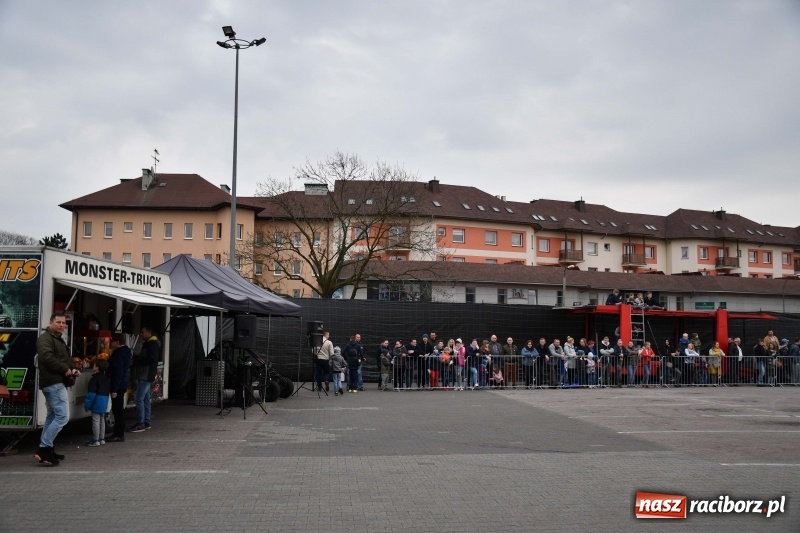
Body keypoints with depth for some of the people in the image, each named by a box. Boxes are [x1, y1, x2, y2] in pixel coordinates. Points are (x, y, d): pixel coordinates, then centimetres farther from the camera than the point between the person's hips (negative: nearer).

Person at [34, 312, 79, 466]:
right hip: (53, 383, -11)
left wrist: (72, 370, 8)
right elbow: (47, 357, -27)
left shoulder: (58, 339, 22)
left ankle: (46, 450, 21)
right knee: (63, 416, -15)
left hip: (56, 383, 11)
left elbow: (63, 360, 29)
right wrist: (65, 369, -20)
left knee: (53, 416, 15)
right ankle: (44, 449, -14)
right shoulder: (45, 338, -10)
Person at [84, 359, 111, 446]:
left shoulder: (94, 379, -15)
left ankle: (95, 440, -1)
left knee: (96, 421, -3)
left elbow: (91, 394, -17)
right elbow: (109, 391, 16)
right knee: (102, 420, 16)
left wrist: (87, 405, -12)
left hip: (97, 403, -9)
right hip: (104, 403, 9)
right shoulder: (107, 378, 11)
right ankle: (102, 439, 21)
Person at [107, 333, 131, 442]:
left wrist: (114, 389, -22)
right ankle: (119, 433, 22)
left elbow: (118, 373, -22)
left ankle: (119, 435, 0)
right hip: (123, 384, 10)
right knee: (119, 409, 16)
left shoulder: (118, 354, -18)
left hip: (118, 385, -10)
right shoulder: (126, 352, 12)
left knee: (118, 410, -5)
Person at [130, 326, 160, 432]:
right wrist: (137, 359, 5)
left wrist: (137, 360, -16)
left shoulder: (152, 344, -14)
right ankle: (147, 422, 19)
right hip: (146, 375, 11)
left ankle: (140, 424, -10)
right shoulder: (149, 343, 18)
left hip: (146, 376, -11)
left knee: (139, 399, -11)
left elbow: (152, 359, -22)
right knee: (145, 399, 13)